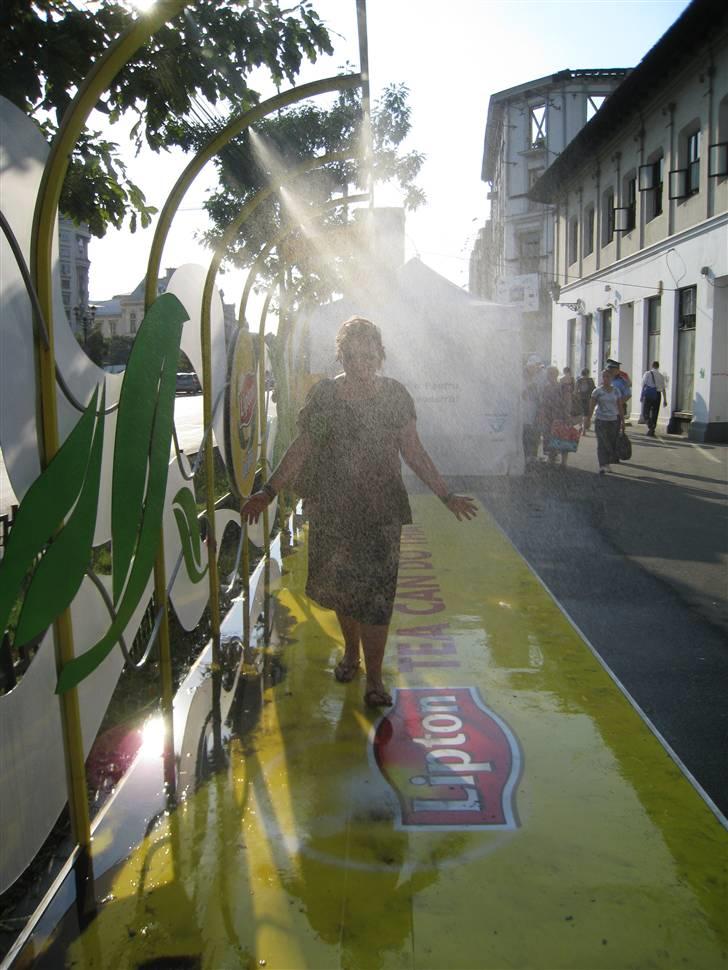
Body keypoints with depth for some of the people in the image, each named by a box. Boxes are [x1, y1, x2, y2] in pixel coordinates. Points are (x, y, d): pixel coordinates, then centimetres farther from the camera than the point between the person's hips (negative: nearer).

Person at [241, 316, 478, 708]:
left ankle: (374, 679, 7)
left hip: (381, 510, -1)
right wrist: (269, 491, 0)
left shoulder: (395, 394, 0)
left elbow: (413, 451, 5)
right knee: (341, 584, 12)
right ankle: (351, 652, 36)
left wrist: (446, 495, 1)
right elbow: (301, 447, 4)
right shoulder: (324, 394, -2)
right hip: (332, 509, 1)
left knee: (375, 590, -2)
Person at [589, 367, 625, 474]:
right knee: (602, 443, -6)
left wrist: (623, 421, 5)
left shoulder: (616, 391, 6)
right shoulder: (597, 391, 0)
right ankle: (603, 466, -7)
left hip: (614, 420, 2)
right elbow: (592, 407, 0)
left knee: (613, 442, 5)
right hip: (601, 420, -2)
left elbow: (620, 407, 8)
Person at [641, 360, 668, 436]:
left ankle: (650, 426, -17)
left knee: (645, 412, 4)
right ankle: (652, 431, 12)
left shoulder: (647, 374, 0)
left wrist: (641, 395, -1)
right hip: (657, 395, 3)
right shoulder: (661, 376, 8)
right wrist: (665, 400, 11)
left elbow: (643, 385, -5)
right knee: (655, 413, 10)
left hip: (648, 394, -3)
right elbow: (664, 389, 7)